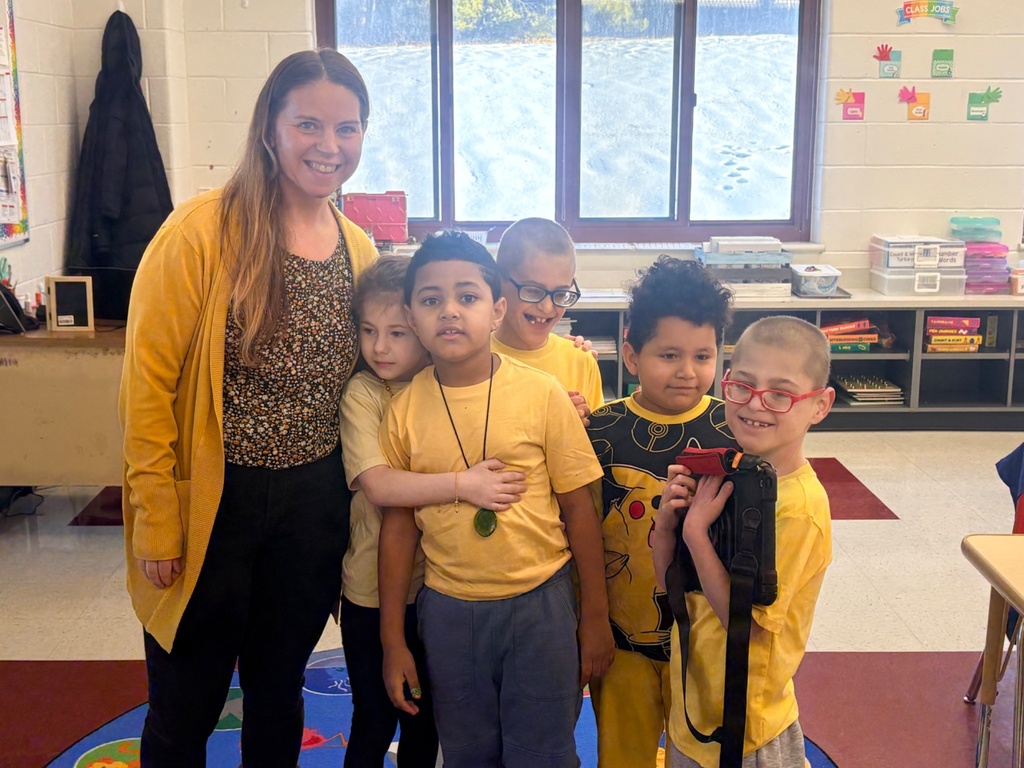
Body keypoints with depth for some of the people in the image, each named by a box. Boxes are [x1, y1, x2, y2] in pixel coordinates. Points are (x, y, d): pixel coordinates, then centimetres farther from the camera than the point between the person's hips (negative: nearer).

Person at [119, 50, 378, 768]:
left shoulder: (359, 248, 4)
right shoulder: (203, 231, -13)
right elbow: (149, 383, -13)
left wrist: (351, 514, 10)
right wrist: (156, 520, -13)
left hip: (314, 508, 5)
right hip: (215, 501, -4)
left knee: (279, 694, 22)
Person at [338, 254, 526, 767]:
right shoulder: (362, 393, -12)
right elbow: (377, 484, -24)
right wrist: (462, 484, -32)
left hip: (438, 587, 3)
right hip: (374, 589, -3)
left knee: (426, 723, 17)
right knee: (374, 724, 10)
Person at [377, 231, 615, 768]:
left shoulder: (542, 394, -10)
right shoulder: (404, 409, -4)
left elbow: (578, 509, -4)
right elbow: (397, 523, 2)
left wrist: (595, 618, 0)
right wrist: (393, 640, 4)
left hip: (539, 603, -2)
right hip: (448, 611, 2)